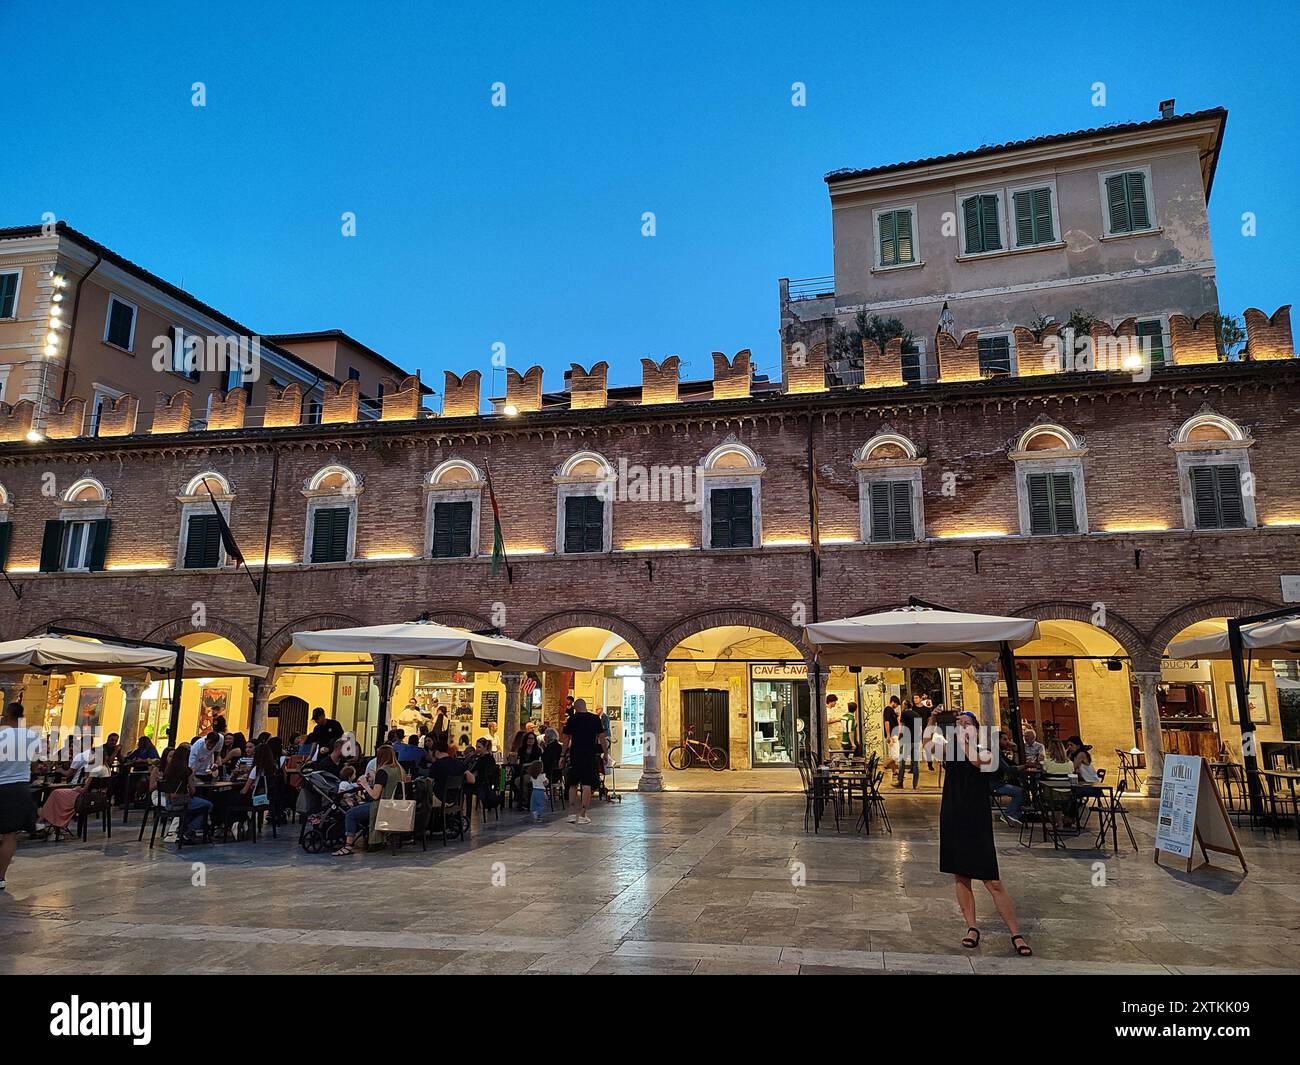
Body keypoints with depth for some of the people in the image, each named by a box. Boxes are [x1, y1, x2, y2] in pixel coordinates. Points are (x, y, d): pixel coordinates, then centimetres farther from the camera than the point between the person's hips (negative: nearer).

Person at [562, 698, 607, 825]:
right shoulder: (595, 719, 1)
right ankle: (582, 815, -2)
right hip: (590, 755, -1)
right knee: (587, 785, 0)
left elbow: (566, 739, 3)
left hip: (575, 754, 1)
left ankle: (572, 814, 15)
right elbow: (602, 738, 1)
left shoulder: (572, 719, 0)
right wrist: (605, 753, 10)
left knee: (573, 785, 14)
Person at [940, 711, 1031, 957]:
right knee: (961, 879, 11)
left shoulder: (984, 753, -4)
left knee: (994, 883, -2)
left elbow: (975, 761, -26)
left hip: (977, 824, -4)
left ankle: (1015, 934, 10)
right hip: (952, 821, 4)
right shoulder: (950, 750, 6)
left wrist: (971, 737, -16)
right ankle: (972, 928, 24)